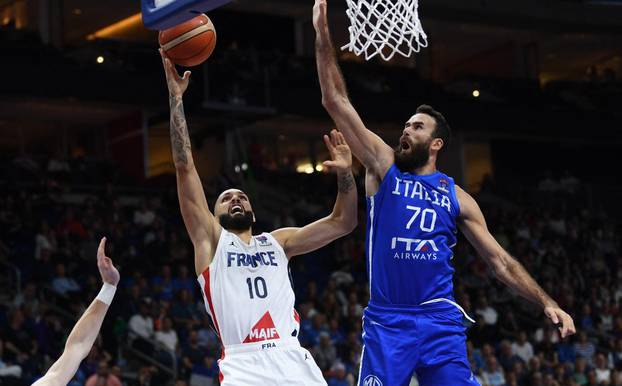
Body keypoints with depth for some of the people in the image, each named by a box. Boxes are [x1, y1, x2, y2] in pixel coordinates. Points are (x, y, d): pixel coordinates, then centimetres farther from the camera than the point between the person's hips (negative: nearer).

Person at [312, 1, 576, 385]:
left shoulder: (457, 198, 9)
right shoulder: (384, 167, 7)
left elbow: (500, 260, 10)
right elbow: (336, 102, 2)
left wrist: (547, 302, -2)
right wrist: (323, 36, -4)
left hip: (440, 321, 1)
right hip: (386, 321, 0)